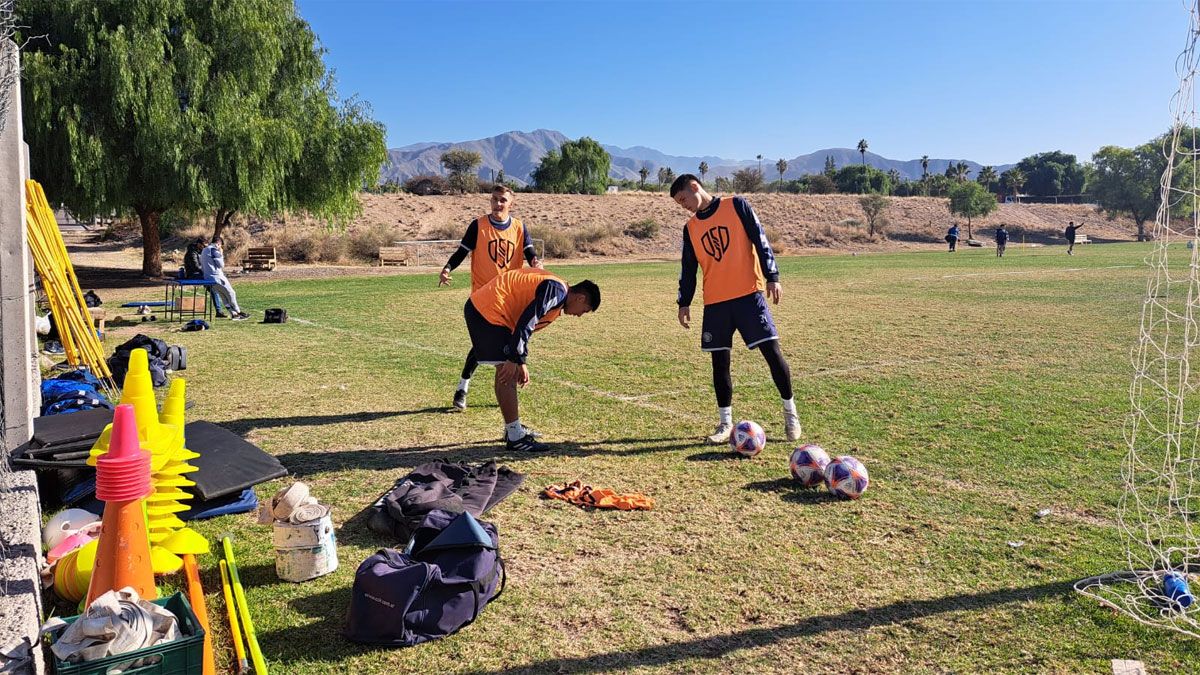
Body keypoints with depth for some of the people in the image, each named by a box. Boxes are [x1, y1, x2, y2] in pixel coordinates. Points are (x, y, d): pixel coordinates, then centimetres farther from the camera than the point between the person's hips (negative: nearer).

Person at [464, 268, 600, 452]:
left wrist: (520, 363, 24)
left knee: (508, 374, 17)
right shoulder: (557, 291, -13)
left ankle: (513, 429, 26)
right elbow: (525, 323, -23)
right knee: (507, 374, -8)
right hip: (488, 311, -11)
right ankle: (515, 437, -3)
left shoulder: (553, 290, 19)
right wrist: (515, 360, -20)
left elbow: (526, 325, 24)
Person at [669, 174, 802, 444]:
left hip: (749, 294, -4)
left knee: (772, 351, -6)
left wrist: (772, 276, -9)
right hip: (715, 302, 4)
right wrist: (684, 303, 10)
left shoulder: (736, 206, 2)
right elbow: (688, 269, 17)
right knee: (719, 362, 4)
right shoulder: (691, 228, 14)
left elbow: (760, 240, -2)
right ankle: (725, 423, 14)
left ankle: (790, 413, 11)